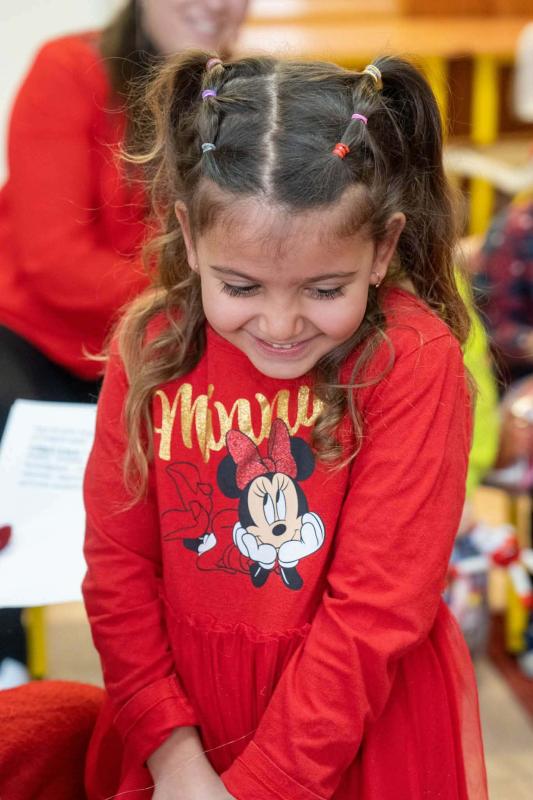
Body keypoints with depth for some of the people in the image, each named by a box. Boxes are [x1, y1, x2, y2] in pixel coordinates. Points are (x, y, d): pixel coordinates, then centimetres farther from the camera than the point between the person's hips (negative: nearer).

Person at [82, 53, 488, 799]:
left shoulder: (414, 363, -20)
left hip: (364, 727, -3)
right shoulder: (152, 348, -10)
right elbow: (118, 562, -5)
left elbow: (378, 606, -20)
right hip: (186, 714, 3)